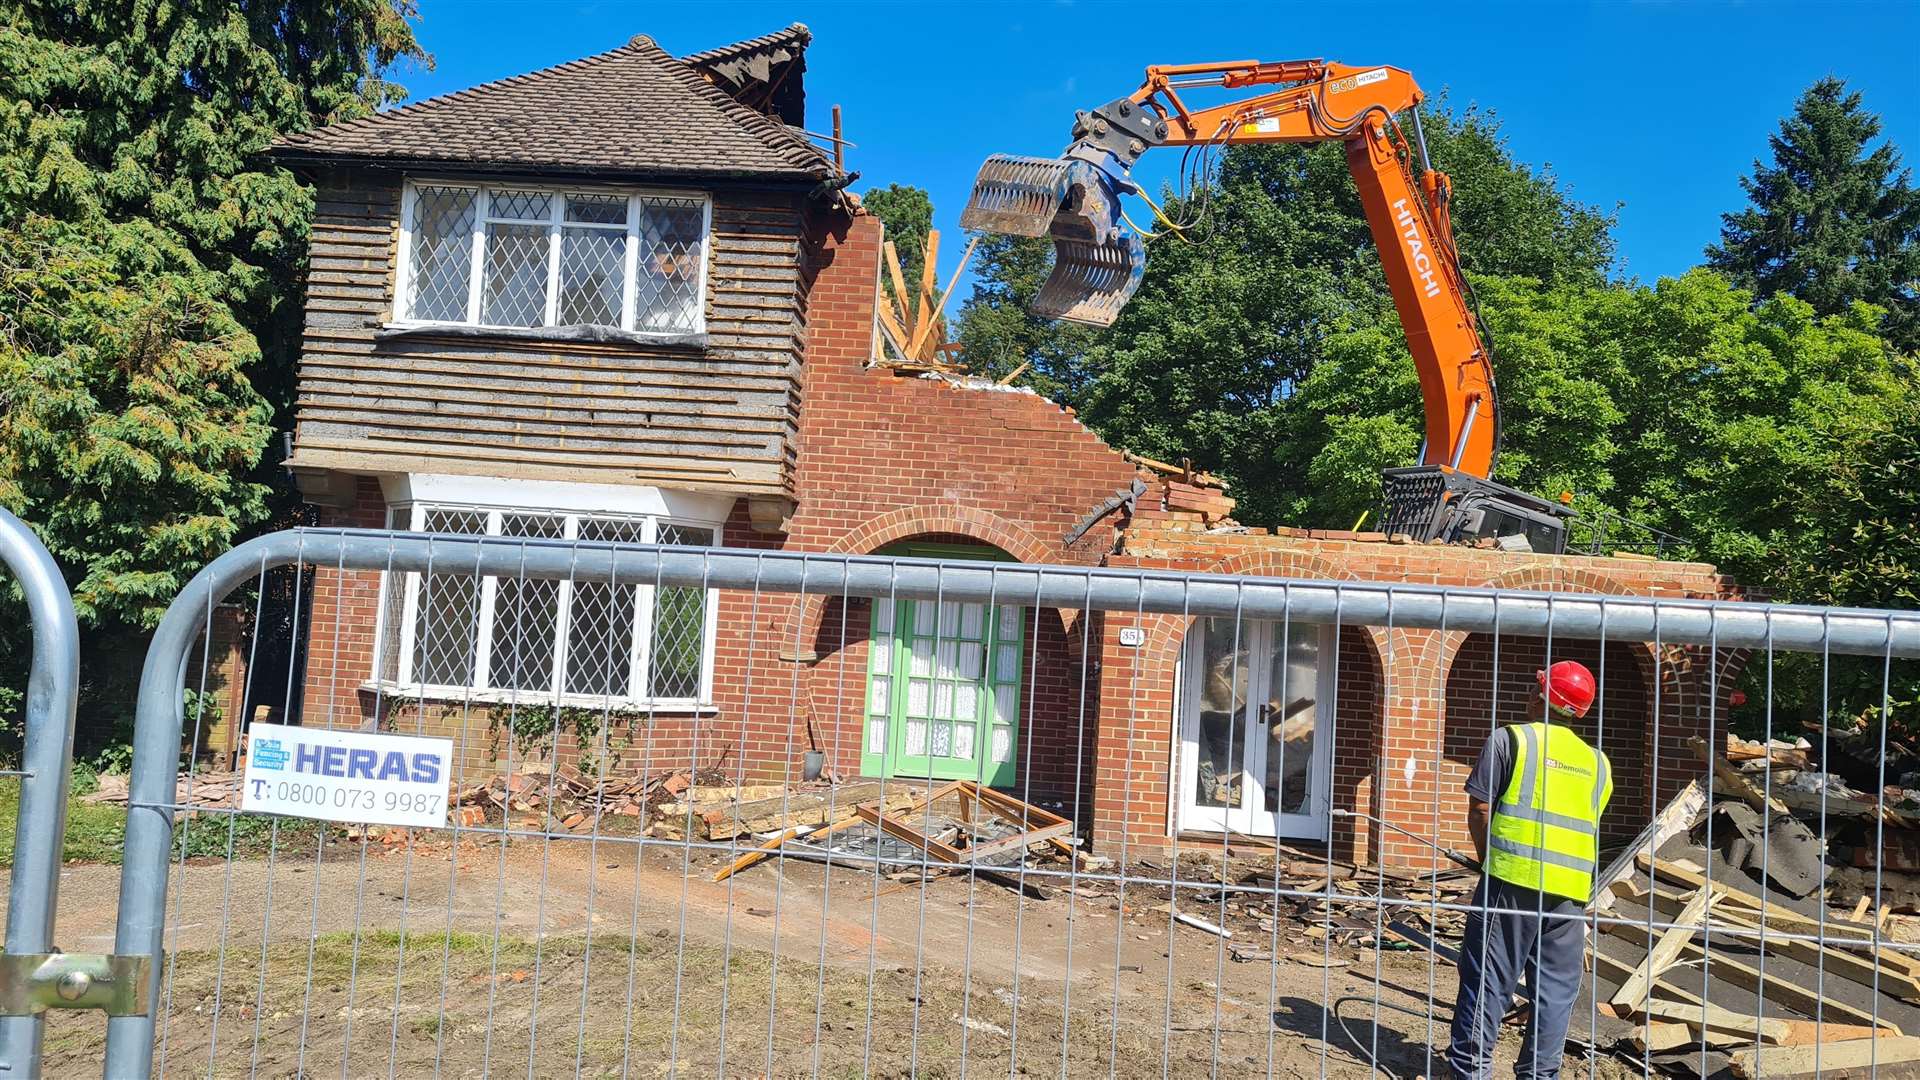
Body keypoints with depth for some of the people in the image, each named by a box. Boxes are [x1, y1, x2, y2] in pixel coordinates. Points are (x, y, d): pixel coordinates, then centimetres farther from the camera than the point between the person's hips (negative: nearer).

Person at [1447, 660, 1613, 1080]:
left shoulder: (1510, 738, -1)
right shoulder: (1597, 762, 15)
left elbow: (1479, 808, -4)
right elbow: (1594, 833, 19)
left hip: (1514, 878, -4)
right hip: (1570, 889, 4)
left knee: (1488, 977, 1)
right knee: (1555, 988, 10)